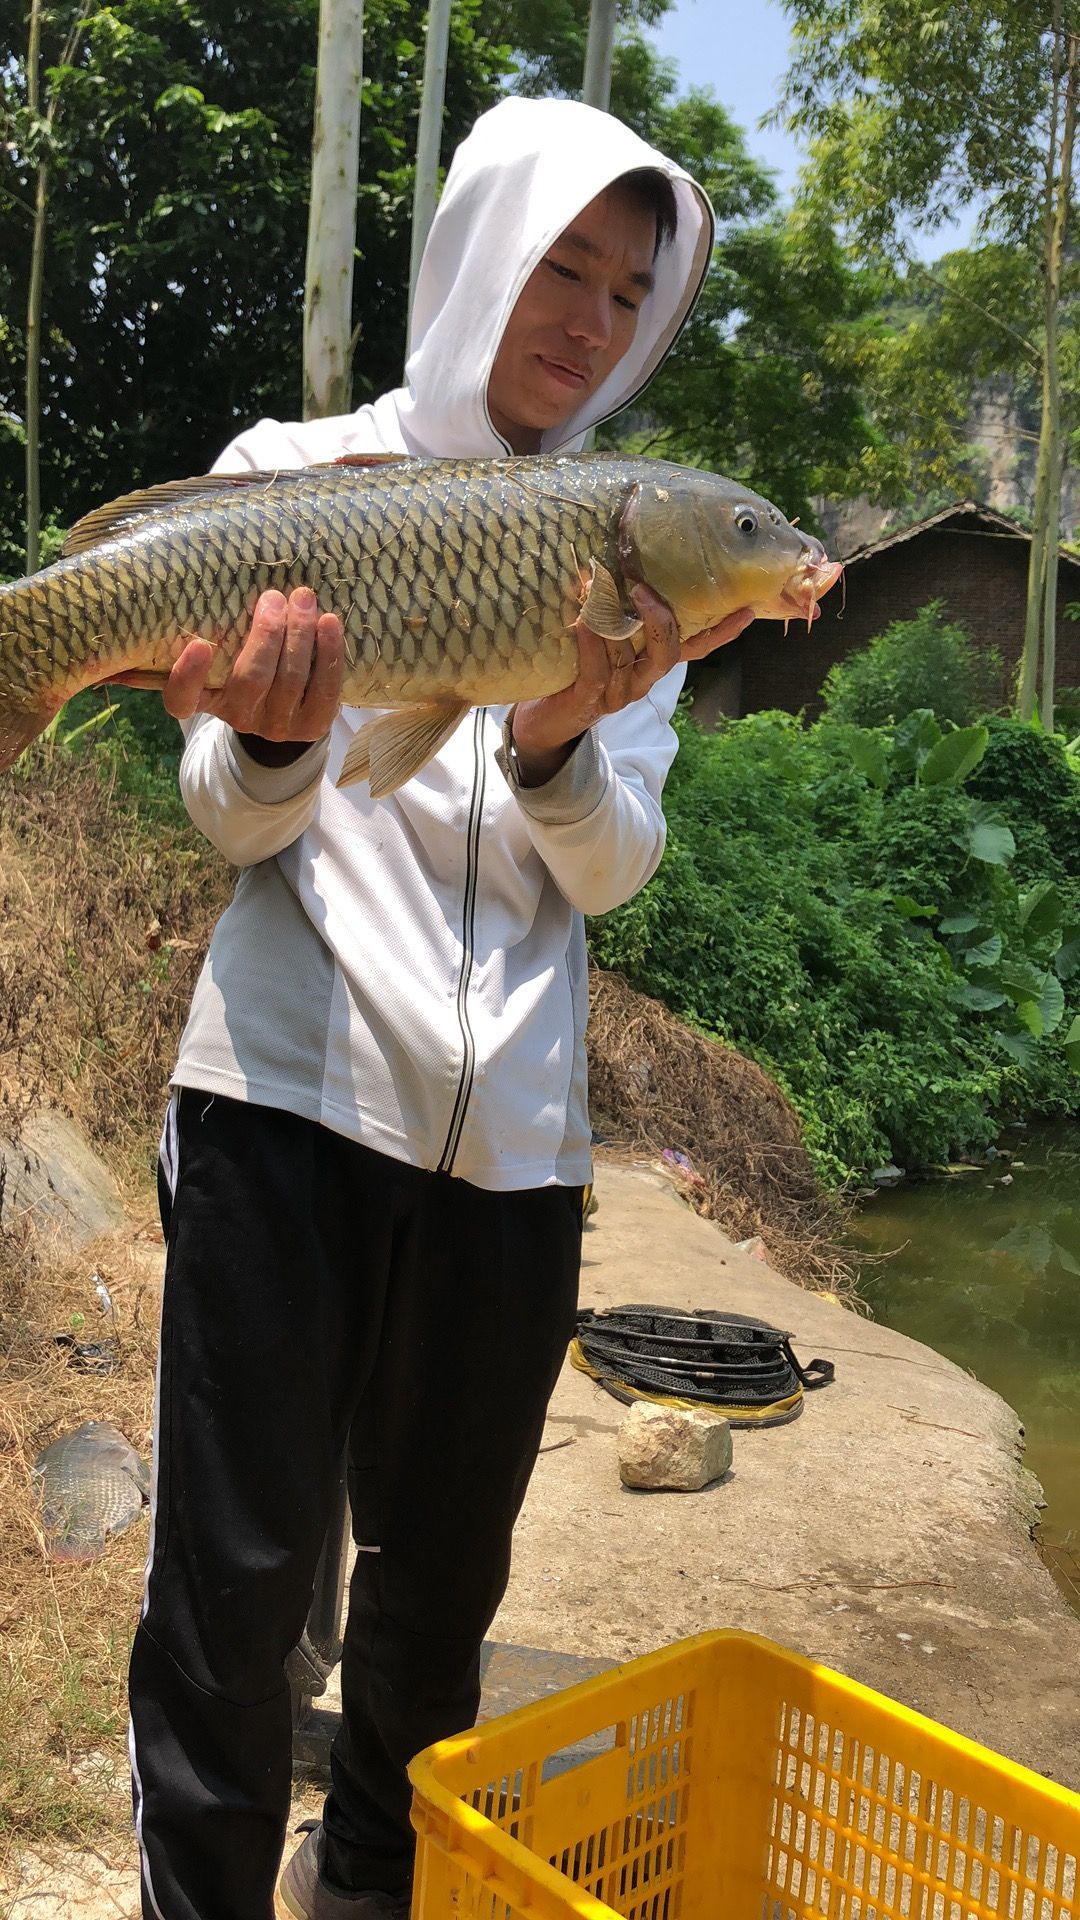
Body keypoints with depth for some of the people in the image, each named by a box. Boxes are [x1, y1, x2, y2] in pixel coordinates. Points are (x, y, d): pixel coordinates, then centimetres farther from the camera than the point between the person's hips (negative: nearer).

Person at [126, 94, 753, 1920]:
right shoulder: (290, 469, 4)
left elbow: (613, 870, 3)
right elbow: (234, 824, -1)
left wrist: (556, 747, -18)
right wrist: (272, 739, -24)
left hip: (512, 1133, 3)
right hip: (290, 1091, -2)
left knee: (443, 1577, 14)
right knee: (236, 1574, -1)